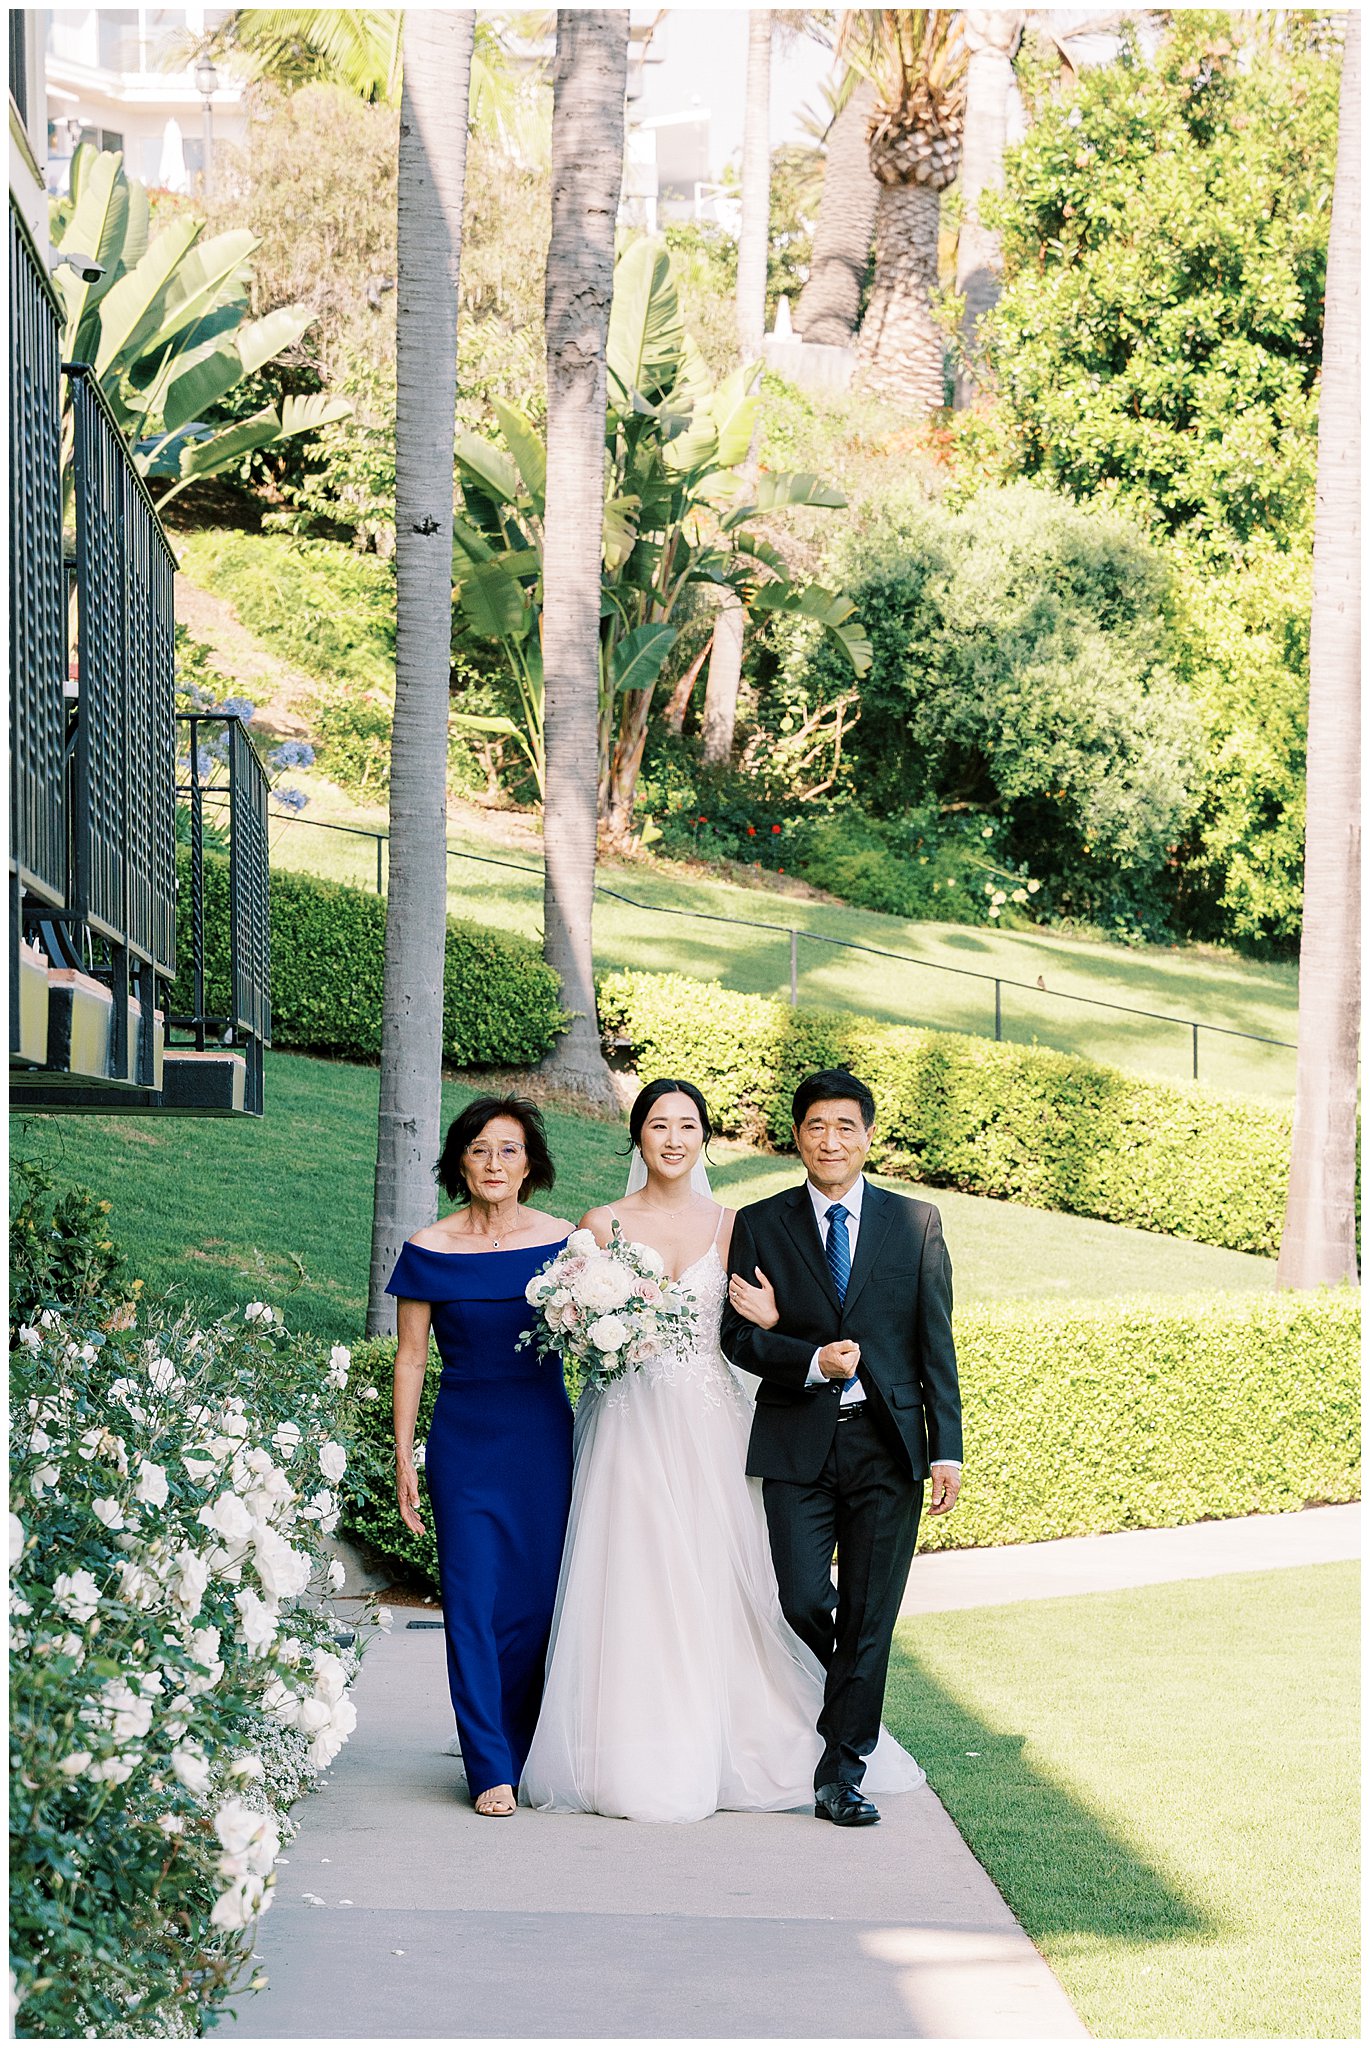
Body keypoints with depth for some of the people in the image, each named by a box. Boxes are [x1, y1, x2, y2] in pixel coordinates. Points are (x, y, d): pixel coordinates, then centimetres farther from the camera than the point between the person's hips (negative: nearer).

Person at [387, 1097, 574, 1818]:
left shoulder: (559, 1242, 2)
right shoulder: (430, 1250, -1)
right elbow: (410, 1357, 3)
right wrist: (403, 1458, 0)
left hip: (544, 1439, 1)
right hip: (465, 1440, -1)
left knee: (537, 1598, 3)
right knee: (474, 1600, -4)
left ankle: (523, 1748, 20)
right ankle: (491, 1771, 0)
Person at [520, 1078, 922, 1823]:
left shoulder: (729, 1226, 8)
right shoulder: (604, 1224, 4)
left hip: (711, 1429, 1)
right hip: (632, 1425, -1)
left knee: (717, 1587, 0)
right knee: (635, 1587, -4)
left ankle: (729, 1756, 10)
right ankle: (638, 1766, 3)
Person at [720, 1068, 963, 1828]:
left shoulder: (915, 1223, 6)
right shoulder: (760, 1225, 5)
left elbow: (936, 1345, 5)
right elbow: (739, 1337, 2)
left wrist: (946, 1449, -2)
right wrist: (812, 1360, -15)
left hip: (887, 1445, 0)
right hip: (797, 1445, 0)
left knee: (869, 1616, 1)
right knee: (802, 1603, -8)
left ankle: (841, 1773, 9)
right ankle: (844, 1703, 23)